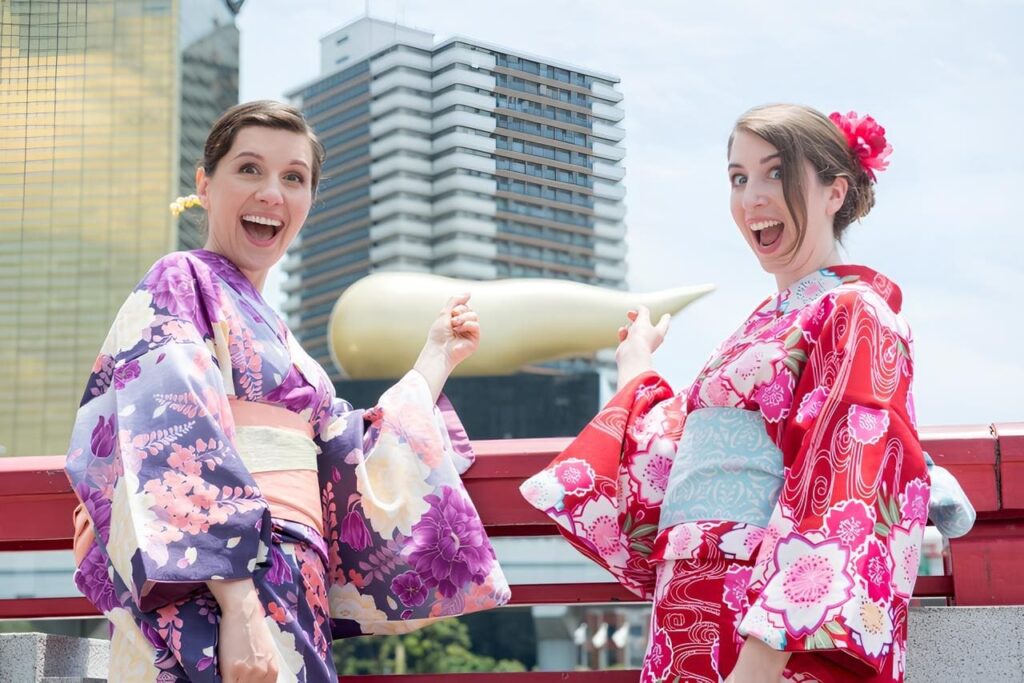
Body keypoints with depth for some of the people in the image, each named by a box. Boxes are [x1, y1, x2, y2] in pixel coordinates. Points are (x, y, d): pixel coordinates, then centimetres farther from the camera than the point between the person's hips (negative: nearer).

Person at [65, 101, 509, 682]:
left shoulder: (273, 334, 22)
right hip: (210, 611, -8)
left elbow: (356, 465, 23)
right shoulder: (181, 285, -2)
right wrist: (239, 606, -26)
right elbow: (180, 452, -16)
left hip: (293, 606, 8)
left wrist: (437, 359, 31)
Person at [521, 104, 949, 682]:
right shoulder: (767, 322, 18)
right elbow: (674, 462, 26)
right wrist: (636, 369, 39)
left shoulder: (854, 315, -6)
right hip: (692, 623, 8)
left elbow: (842, 501, -18)